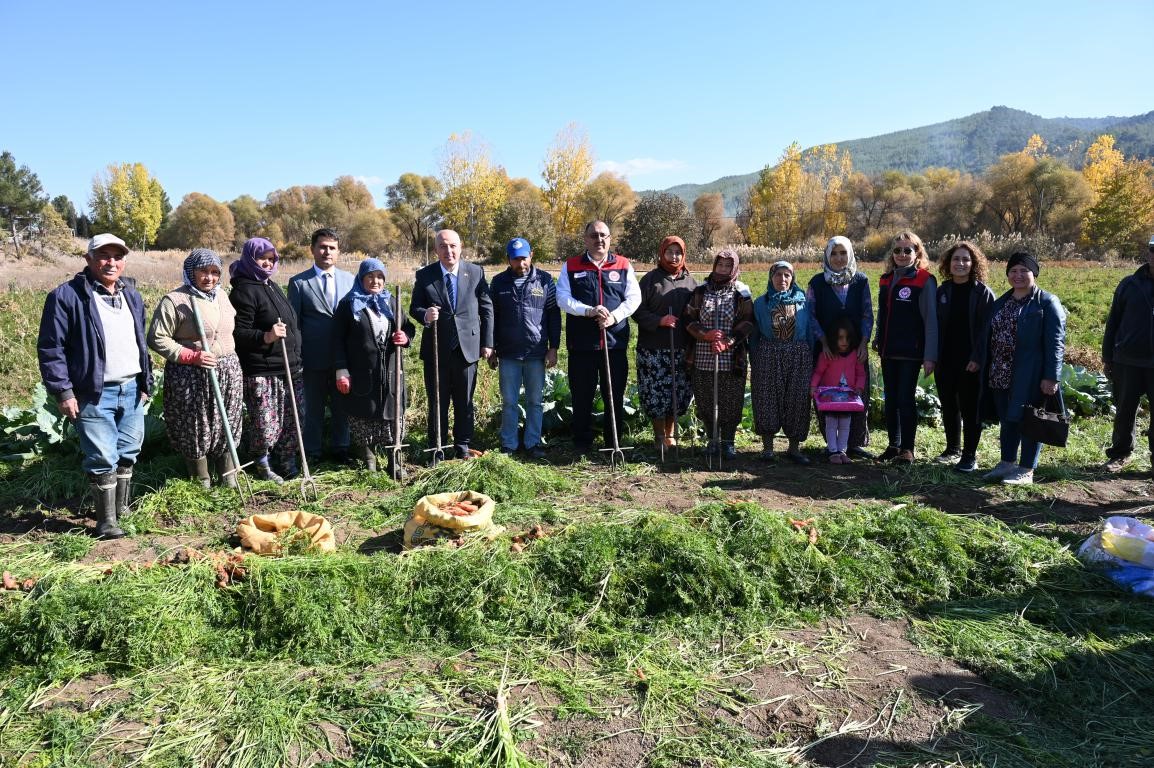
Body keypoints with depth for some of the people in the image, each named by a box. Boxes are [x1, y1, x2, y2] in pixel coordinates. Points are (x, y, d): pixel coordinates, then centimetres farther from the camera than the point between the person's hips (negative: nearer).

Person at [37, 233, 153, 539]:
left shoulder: (132, 296, 13)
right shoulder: (67, 296, -8)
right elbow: (50, 348, -9)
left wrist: (145, 383, 18)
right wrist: (63, 391, -13)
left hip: (131, 391, 6)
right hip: (93, 395, -6)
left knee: (128, 455, 14)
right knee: (102, 460, -4)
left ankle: (123, 513, 28)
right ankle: (106, 521, 9)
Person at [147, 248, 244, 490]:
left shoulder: (221, 296, 11)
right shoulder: (174, 300, -10)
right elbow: (157, 339, -11)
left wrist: (233, 366, 19)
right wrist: (192, 356, -18)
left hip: (228, 373, 6)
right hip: (191, 376, -6)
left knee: (227, 427, 12)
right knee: (195, 429, 3)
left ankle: (229, 479, 25)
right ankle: (202, 484, 18)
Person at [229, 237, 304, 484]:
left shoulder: (272, 286, 17)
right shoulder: (244, 290, -9)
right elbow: (238, 332, -16)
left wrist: (297, 359, 25)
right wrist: (266, 337, -31)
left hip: (291, 368, 9)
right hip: (261, 372, -8)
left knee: (293, 419, 12)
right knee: (265, 422, -4)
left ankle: (288, 461, 26)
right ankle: (262, 464, 16)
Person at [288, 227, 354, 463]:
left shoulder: (349, 279, 6)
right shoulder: (298, 283, -2)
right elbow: (293, 323, 0)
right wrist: (296, 356, -5)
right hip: (314, 357, -2)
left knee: (341, 405, 12)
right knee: (313, 407, 9)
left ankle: (340, 448, 26)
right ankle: (312, 452, 22)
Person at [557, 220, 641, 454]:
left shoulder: (623, 265, 9)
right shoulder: (571, 266, 6)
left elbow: (634, 297, 3)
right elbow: (563, 297, -3)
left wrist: (615, 316, -14)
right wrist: (588, 311, -18)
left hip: (616, 341, 1)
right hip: (581, 343, -1)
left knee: (615, 395, 7)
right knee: (582, 396, 7)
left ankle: (614, 443, 19)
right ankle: (582, 443, 18)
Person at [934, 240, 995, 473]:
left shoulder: (983, 292, -3)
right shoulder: (942, 291, 10)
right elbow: (934, 325, 10)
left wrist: (978, 358, -16)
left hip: (971, 362, -5)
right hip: (945, 360, 5)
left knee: (970, 408, 0)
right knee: (948, 406, 13)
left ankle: (969, 455, 8)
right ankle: (953, 448, 27)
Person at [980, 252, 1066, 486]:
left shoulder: (1047, 303, -6)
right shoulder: (1001, 302, 15)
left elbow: (1055, 343, -11)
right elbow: (989, 338, 17)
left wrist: (1051, 376, -17)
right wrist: (987, 370, 14)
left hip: (1029, 376, -6)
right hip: (1001, 375, 6)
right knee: (1006, 419, 14)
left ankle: (1026, 470, 10)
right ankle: (1007, 464, 25)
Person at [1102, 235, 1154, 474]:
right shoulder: (1129, 284, 3)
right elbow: (1113, 322, 7)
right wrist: (1107, 357, 5)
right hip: (1127, 361, 1)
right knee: (1125, 410, 10)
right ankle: (1120, 454, 22)